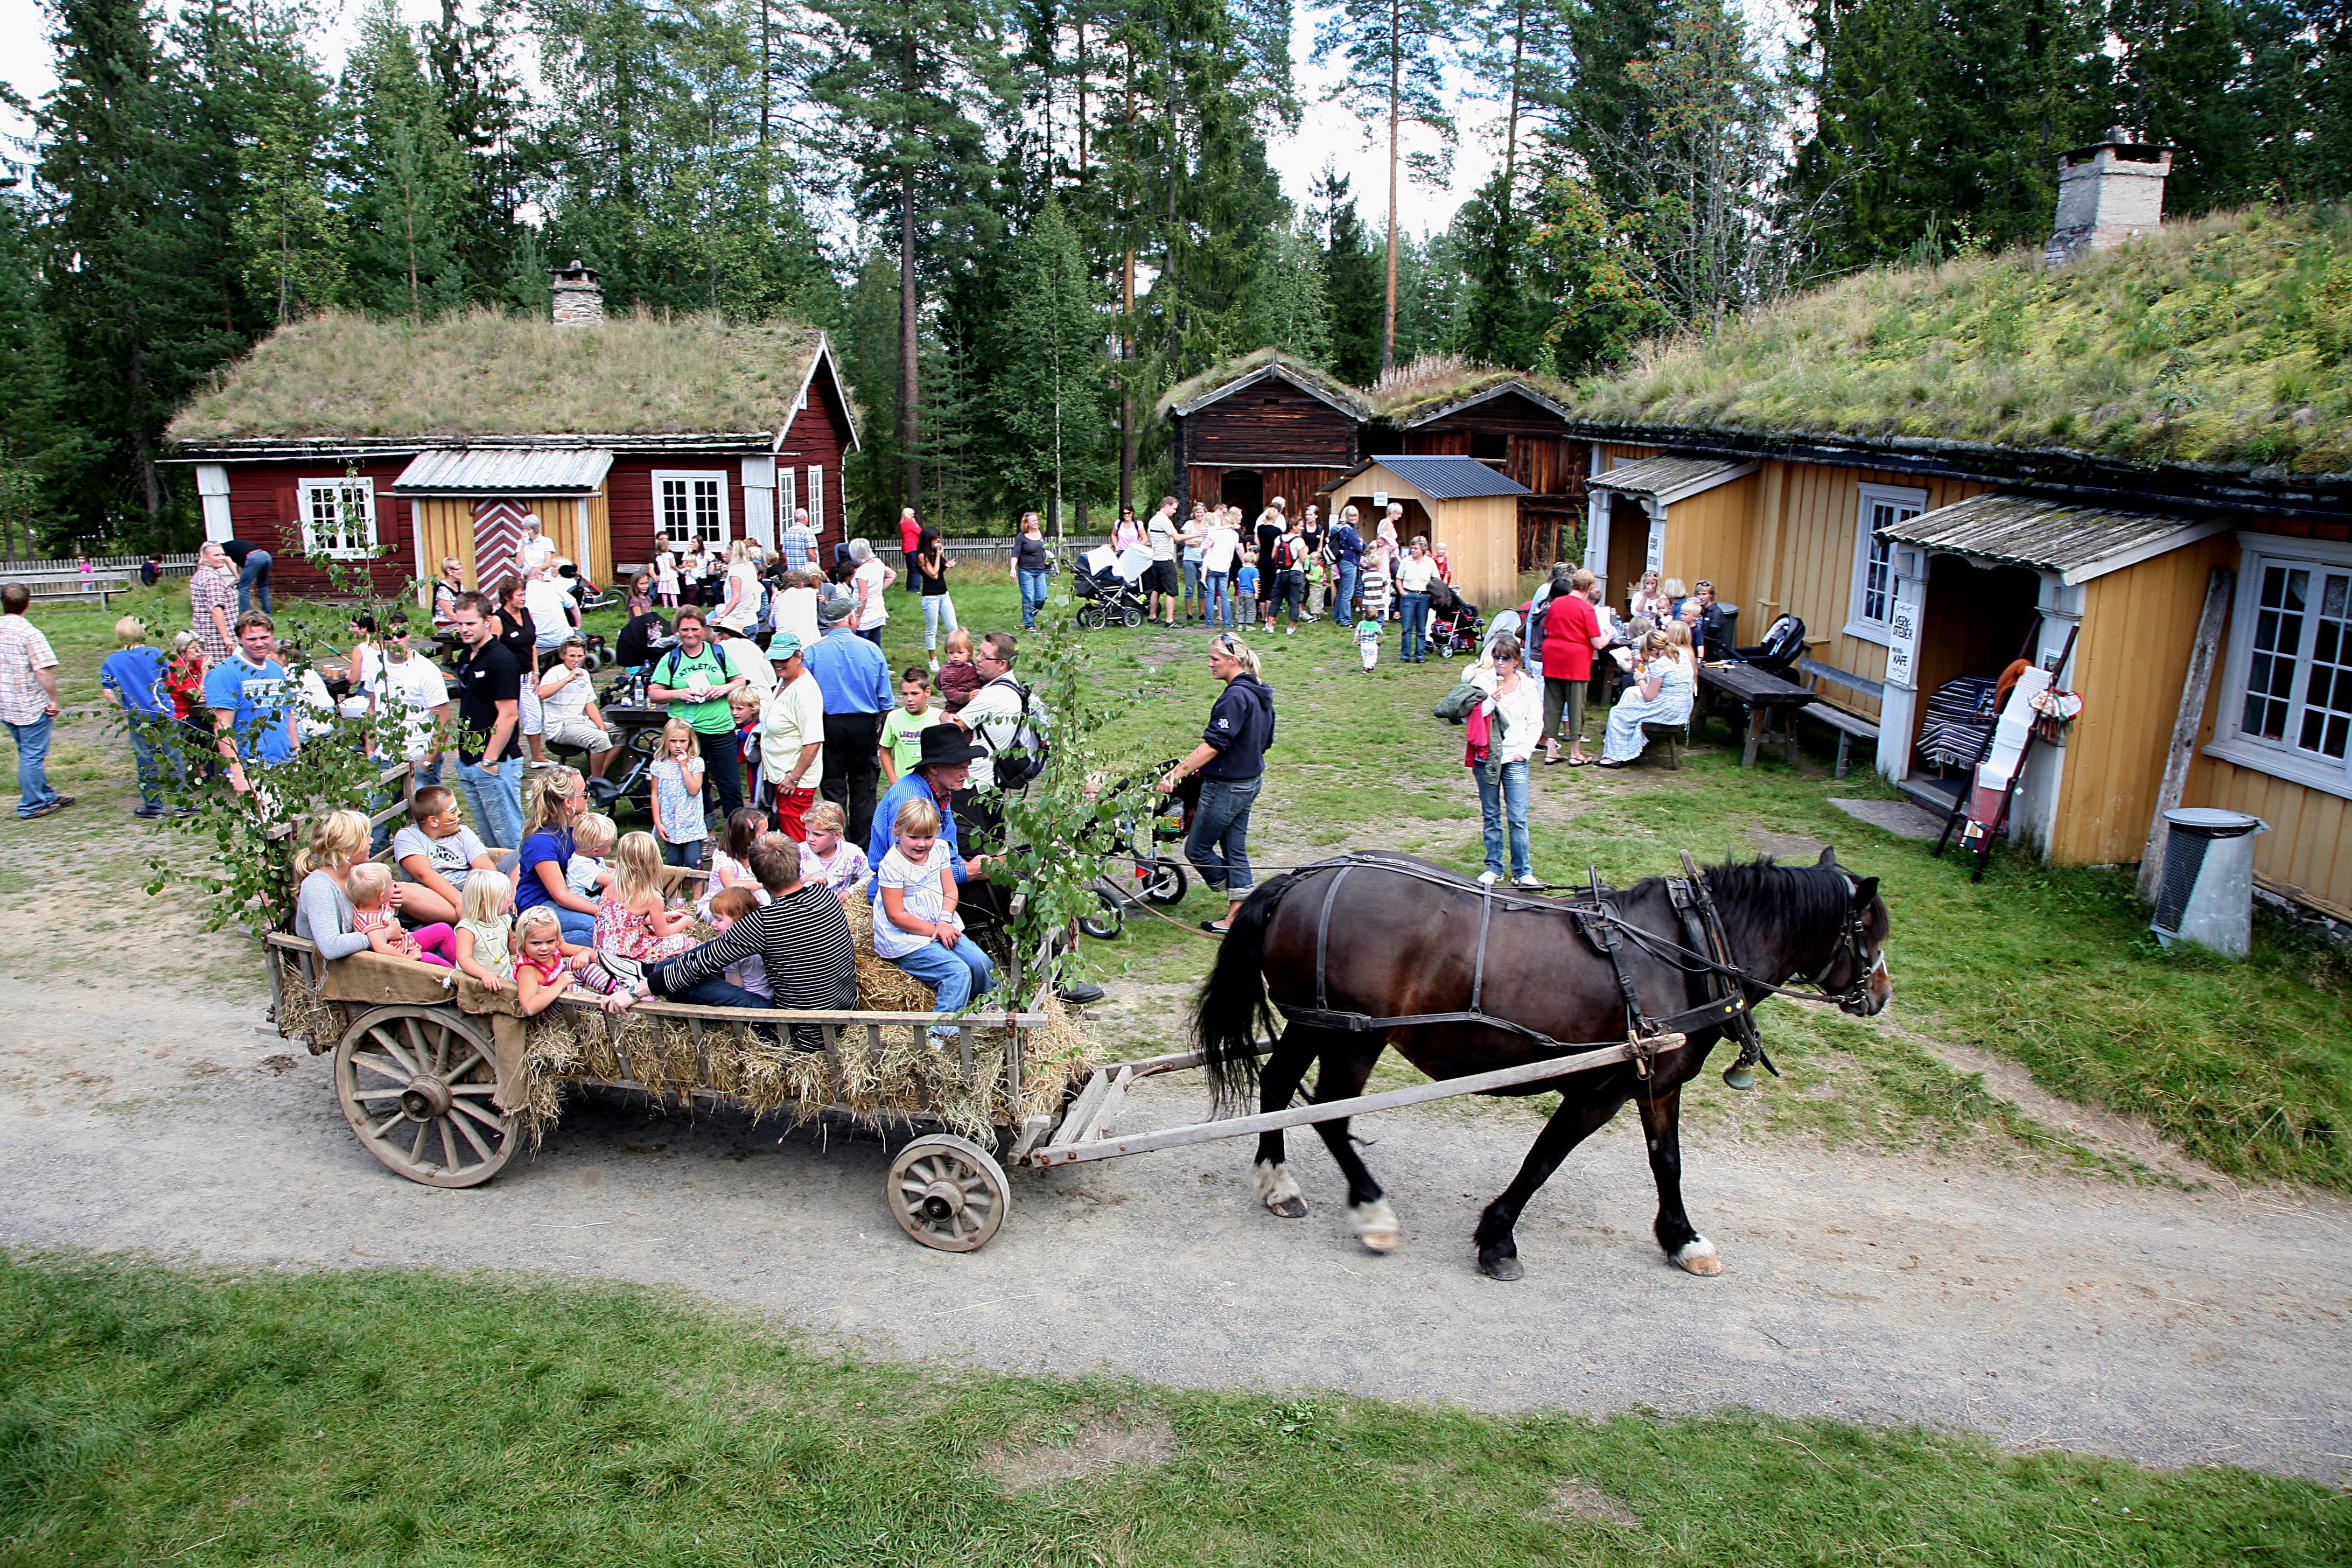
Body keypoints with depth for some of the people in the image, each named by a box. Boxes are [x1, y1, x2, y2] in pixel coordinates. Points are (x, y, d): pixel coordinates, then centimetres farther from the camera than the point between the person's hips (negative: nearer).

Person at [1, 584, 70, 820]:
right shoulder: (30, 633, -19)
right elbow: (44, 671, -24)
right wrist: (54, 701, -14)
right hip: (32, 706, -7)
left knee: (28, 753, 20)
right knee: (33, 755, 2)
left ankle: (45, 796, 32)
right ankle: (32, 806, 8)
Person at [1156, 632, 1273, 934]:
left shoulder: (1235, 696, -22)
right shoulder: (1259, 693, 7)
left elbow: (1213, 744, -28)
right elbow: (1264, 740, 16)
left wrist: (1176, 773, -29)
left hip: (1227, 786, -10)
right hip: (1250, 781, 10)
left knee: (1197, 849, 4)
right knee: (1235, 848, 13)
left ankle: (1245, 907, 14)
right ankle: (1237, 916, 17)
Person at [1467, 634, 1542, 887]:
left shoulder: (1528, 687, 4)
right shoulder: (1482, 681, 0)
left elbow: (1536, 724, 9)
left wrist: (1525, 751, -1)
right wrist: (1491, 702, -18)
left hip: (1514, 759, 0)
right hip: (1485, 757, 0)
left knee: (1518, 818, -4)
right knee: (1491, 816, 9)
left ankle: (1523, 871, 5)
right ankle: (1493, 867, 19)